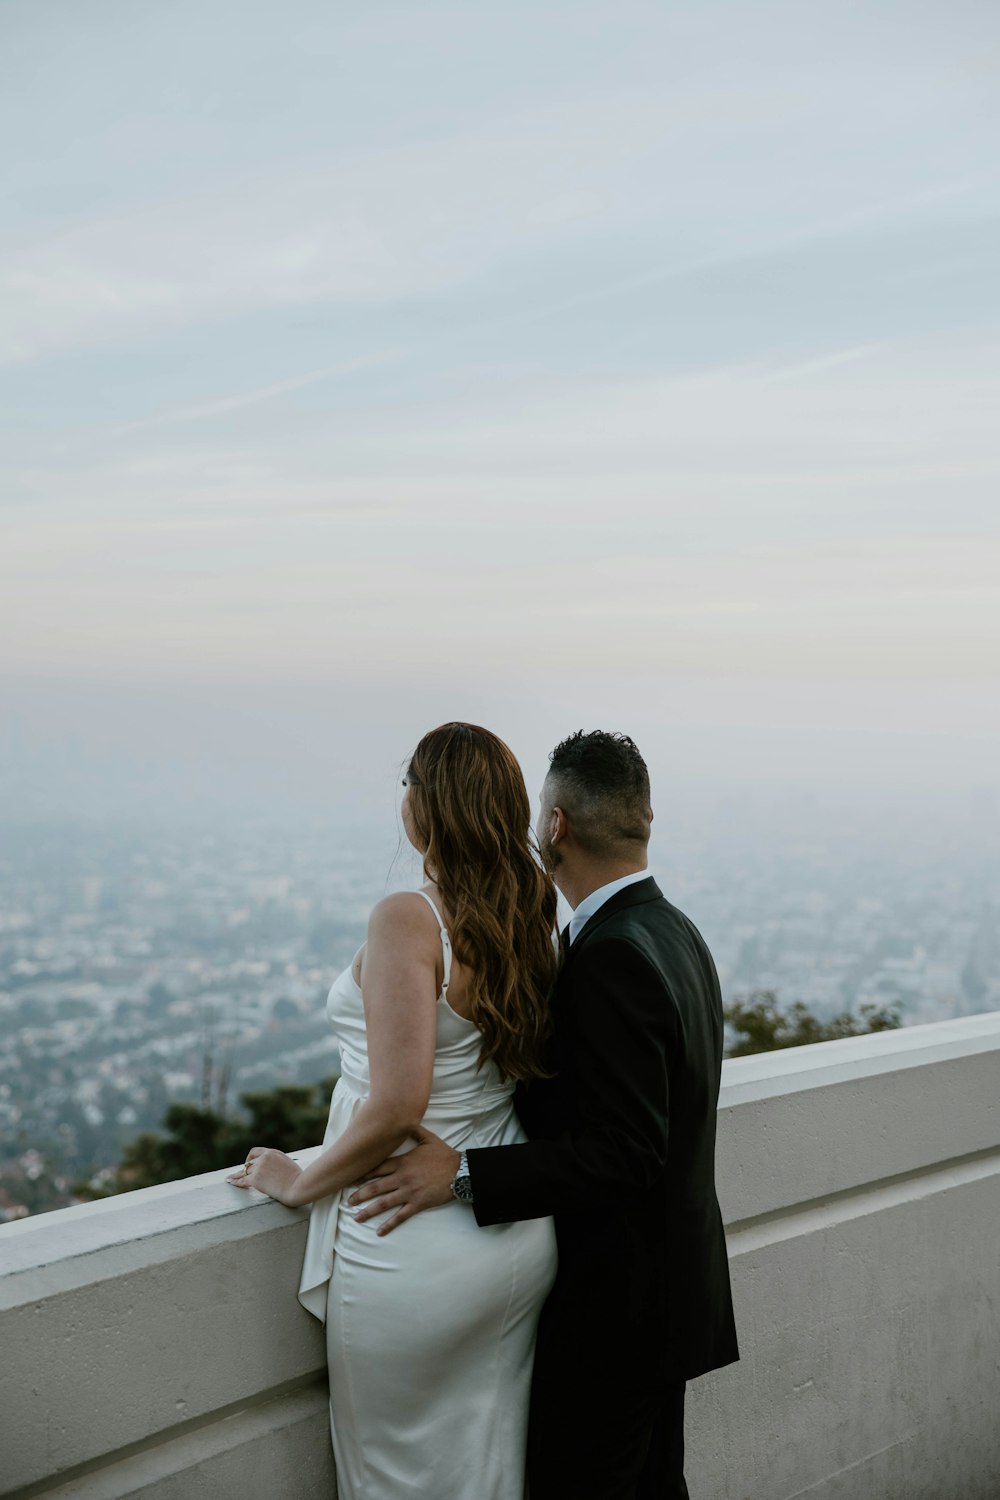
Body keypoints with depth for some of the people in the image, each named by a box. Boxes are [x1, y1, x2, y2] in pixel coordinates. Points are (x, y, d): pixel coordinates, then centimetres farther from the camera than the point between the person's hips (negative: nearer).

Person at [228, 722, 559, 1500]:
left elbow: (397, 1104, -25)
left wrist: (301, 1182, -11)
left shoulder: (409, 920, -22)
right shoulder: (531, 919, -1)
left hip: (415, 1253, -7)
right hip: (521, 1237, 7)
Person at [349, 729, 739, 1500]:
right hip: (674, 1282, 9)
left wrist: (463, 1172, -29)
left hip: (617, 1301, -9)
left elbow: (626, 1152, -27)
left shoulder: (611, 957, -25)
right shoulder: (675, 931, 5)